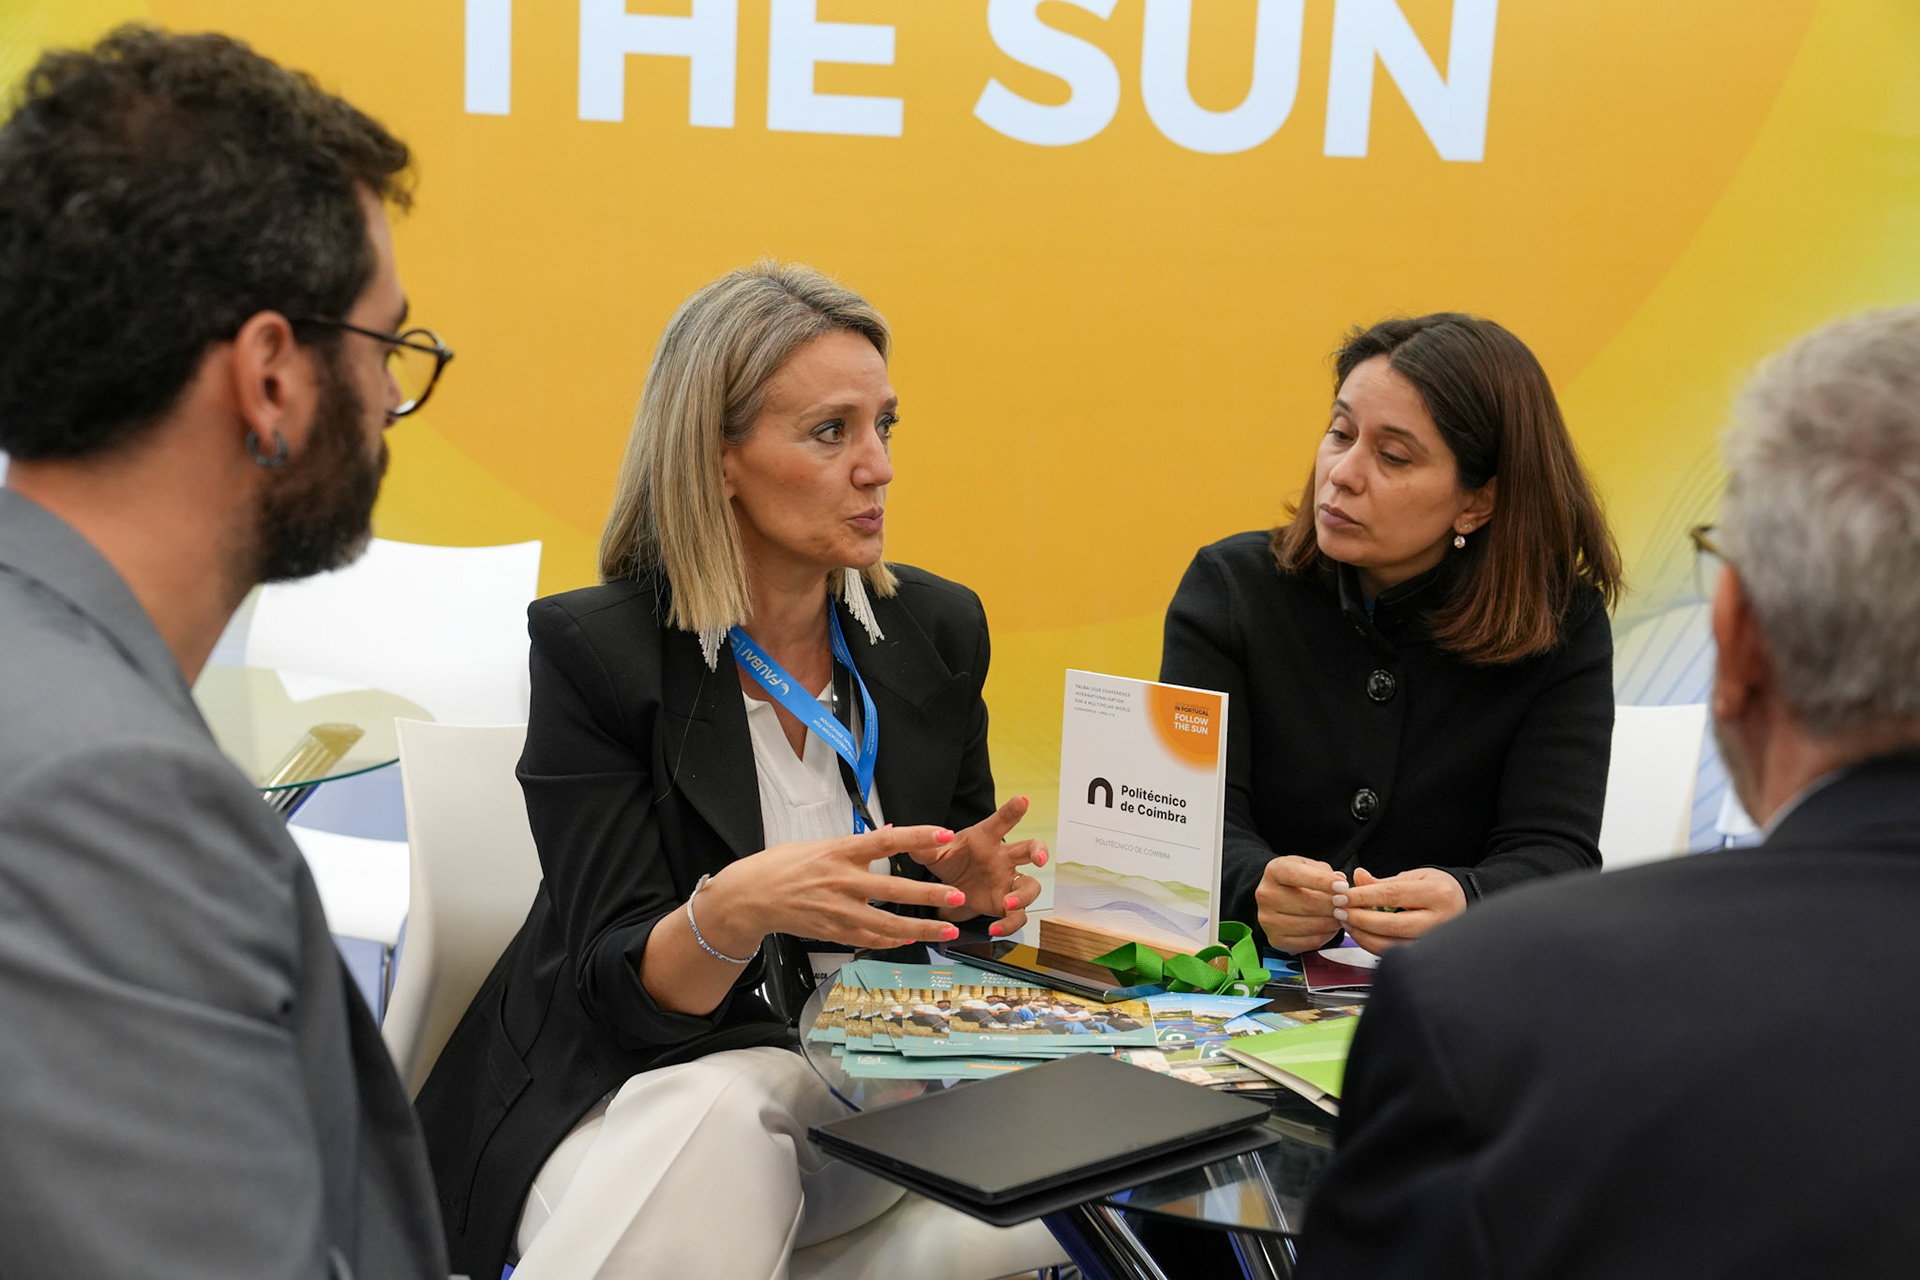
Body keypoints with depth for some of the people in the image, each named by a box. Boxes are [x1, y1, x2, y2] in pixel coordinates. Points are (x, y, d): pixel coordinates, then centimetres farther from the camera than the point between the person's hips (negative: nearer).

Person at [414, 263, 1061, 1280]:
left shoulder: (938, 631, 1)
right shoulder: (593, 650, -12)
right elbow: (615, 992, -15)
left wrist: (969, 889, -14)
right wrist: (735, 911, -38)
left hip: (857, 1081, 2)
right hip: (627, 1084, -2)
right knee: (720, 1130, -36)